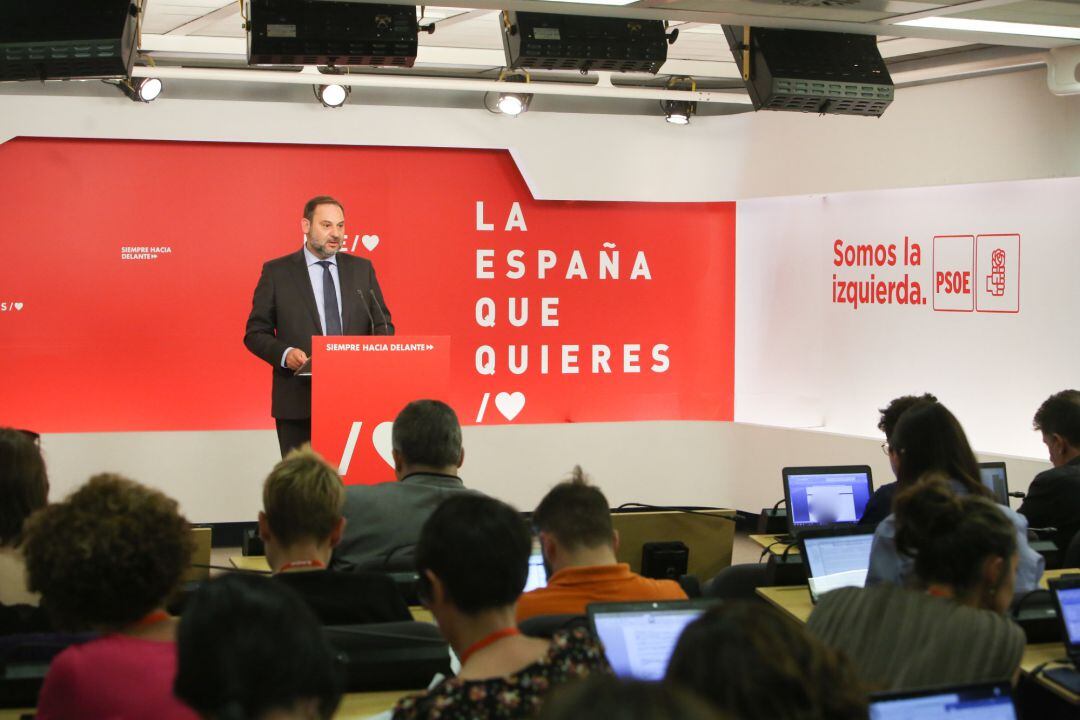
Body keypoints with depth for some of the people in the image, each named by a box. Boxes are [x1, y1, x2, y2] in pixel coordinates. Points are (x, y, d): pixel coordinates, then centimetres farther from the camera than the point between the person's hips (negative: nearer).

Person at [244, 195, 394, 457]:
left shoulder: (362, 269, 11)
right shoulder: (276, 272, 3)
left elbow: (383, 325, 14)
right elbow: (255, 332, 3)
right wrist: (284, 354, -16)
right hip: (298, 402, -2)